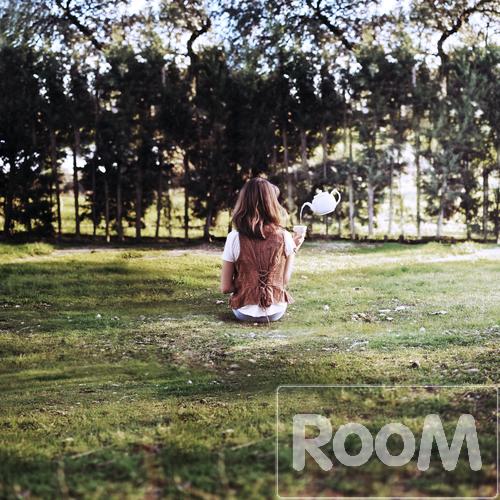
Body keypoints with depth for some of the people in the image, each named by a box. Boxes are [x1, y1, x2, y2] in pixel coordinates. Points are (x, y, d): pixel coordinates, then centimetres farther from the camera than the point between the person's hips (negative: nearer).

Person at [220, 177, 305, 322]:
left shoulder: (234, 238, -15)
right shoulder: (285, 237, -12)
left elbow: (225, 287, -11)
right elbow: (285, 281, -2)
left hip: (244, 313, 0)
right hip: (276, 312, 0)